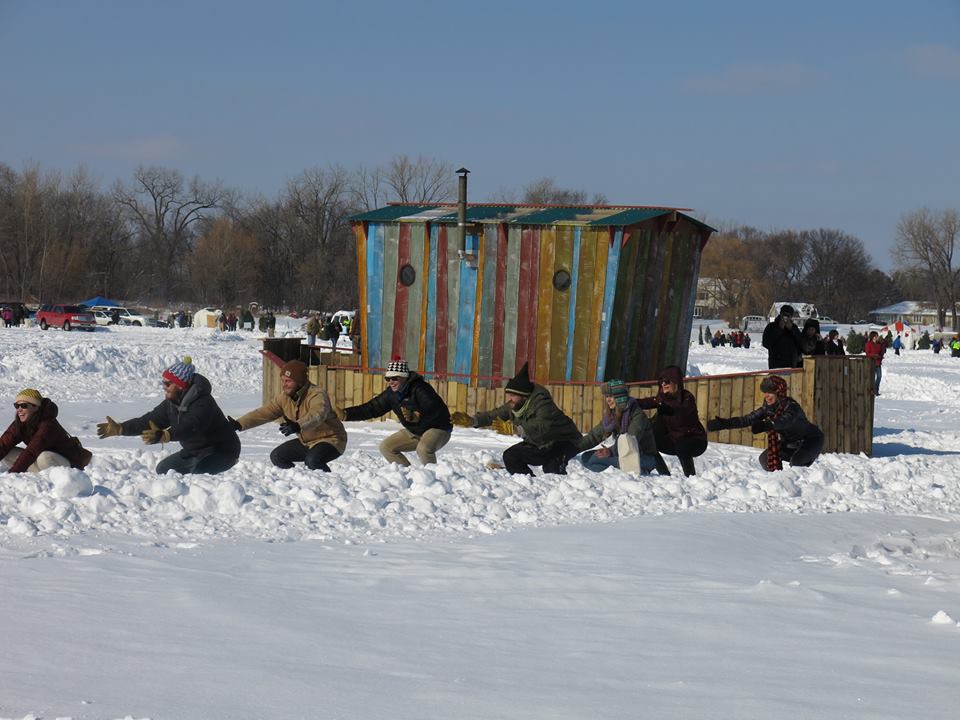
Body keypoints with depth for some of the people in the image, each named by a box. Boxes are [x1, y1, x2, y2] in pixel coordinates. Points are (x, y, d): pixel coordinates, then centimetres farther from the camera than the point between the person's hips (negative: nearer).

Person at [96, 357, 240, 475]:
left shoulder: (203, 403, -29)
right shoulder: (171, 403, -1)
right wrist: (119, 429, -11)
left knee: (195, 471, -35)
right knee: (163, 469, 6)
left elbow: (189, 427, -45)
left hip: (222, 451, -9)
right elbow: (149, 421, -2)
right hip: (195, 451, 9)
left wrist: (164, 436, -61)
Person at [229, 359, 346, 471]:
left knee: (313, 461, -35)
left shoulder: (318, 394, -27)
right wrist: (239, 424, -20)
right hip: (306, 442, 8)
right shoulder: (285, 397, -3)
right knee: (277, 457, -1)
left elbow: (316, 415, -47)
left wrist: (298, 426, -66)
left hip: (330, 440, -8)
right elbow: (264, 412, -7)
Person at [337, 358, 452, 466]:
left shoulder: (420, 388, -26)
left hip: (437, 429, -8)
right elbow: (372, 408, 1)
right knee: (386, 447, 2)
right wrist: (346, 414, -8)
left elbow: (435, 409, -39)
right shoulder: (391, 394, -2)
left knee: (424, 449, -38)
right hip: (413, 432, 9)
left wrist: (417, 416, -57)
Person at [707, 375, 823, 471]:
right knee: (765, 459, -8)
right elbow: (748, 419, -11)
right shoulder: (768, 407, -8)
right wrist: (725, 423, -19)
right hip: (790, 443, 8)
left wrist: (763, 426, -70)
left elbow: (782, 422, -52)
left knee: (797, 461, -34)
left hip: (811, 441, -7)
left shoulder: (791, 406, -31)